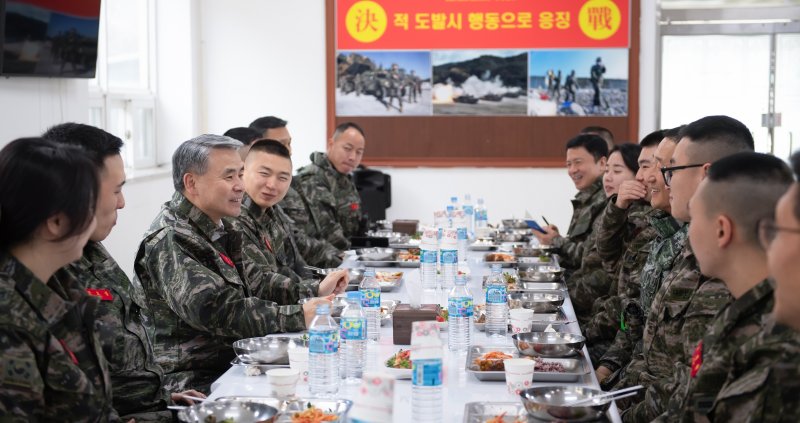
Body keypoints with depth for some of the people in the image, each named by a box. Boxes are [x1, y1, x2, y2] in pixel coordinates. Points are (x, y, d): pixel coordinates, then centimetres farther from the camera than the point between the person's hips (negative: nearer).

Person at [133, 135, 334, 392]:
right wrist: (299, 317, -26)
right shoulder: (170, 241, -17)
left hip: (230, 365, 9)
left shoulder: (217, 228, 14)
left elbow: (249, 280, 20)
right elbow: (218, 311, -27)